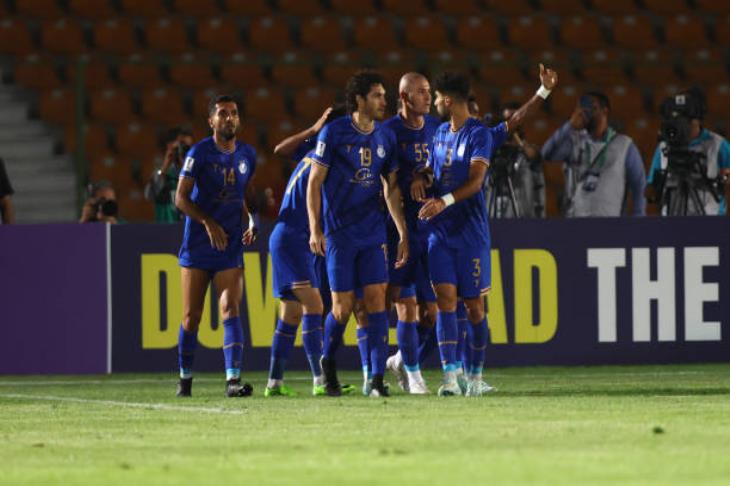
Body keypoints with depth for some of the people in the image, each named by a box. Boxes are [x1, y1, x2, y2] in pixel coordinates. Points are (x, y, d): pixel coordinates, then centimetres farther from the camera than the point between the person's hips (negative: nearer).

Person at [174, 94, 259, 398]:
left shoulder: (247, 155, 7)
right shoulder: (200, 153, -8)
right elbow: (181, 198, -11)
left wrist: (253, 222, 6)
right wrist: (208, 223, -22)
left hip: (231, 247, 2)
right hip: (197, 246, -2)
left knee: (230, 310, -13)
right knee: (192, 316, 5)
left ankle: (233, 380, -23)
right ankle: (185, 378, 22)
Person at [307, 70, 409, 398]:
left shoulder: (385, 137, 7)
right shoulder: (334, 132, -6)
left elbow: (391, 188, 13)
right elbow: (314, 183, -4)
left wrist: (403, 234, 9)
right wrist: (315, 229, -10)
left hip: (373, 232, 4)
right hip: (339, 232, -4)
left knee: (376, 299, -6)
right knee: (342, 306, -3)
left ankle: (378, 379, -6)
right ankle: (328, 361, 25)